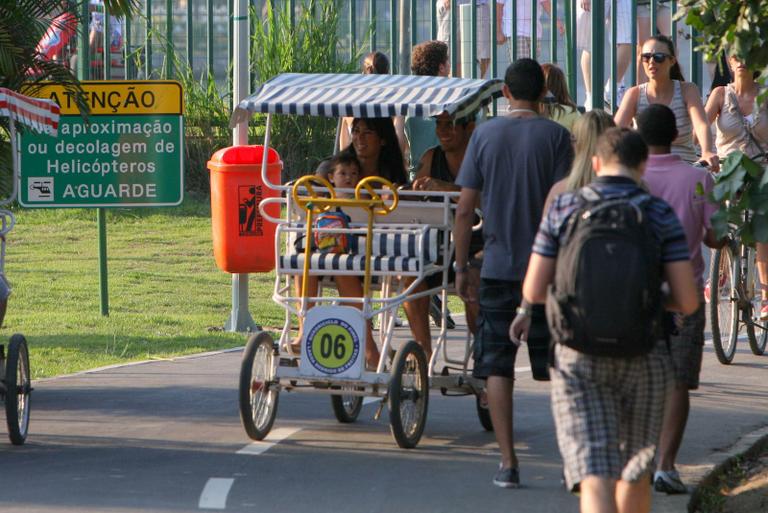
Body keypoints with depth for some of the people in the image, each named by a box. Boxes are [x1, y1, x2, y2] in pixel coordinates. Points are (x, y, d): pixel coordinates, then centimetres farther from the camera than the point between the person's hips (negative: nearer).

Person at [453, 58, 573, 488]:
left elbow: (465, 209, 1)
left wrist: (462, 267, 9)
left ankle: (508, 463, -1)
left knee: (498, 366, 5)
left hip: (499, 267, 1)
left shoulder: (484, 134, 2)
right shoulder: (555, 136, -3)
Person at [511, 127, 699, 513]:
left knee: (595, 476, -6)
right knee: (636, 468, 20)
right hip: (643, 358, 1)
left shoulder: (563, 209, -1)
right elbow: (687, 302, -6)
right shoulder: (660, 214, -2)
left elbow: (533, 291, -2)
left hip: (578, 356, -1)